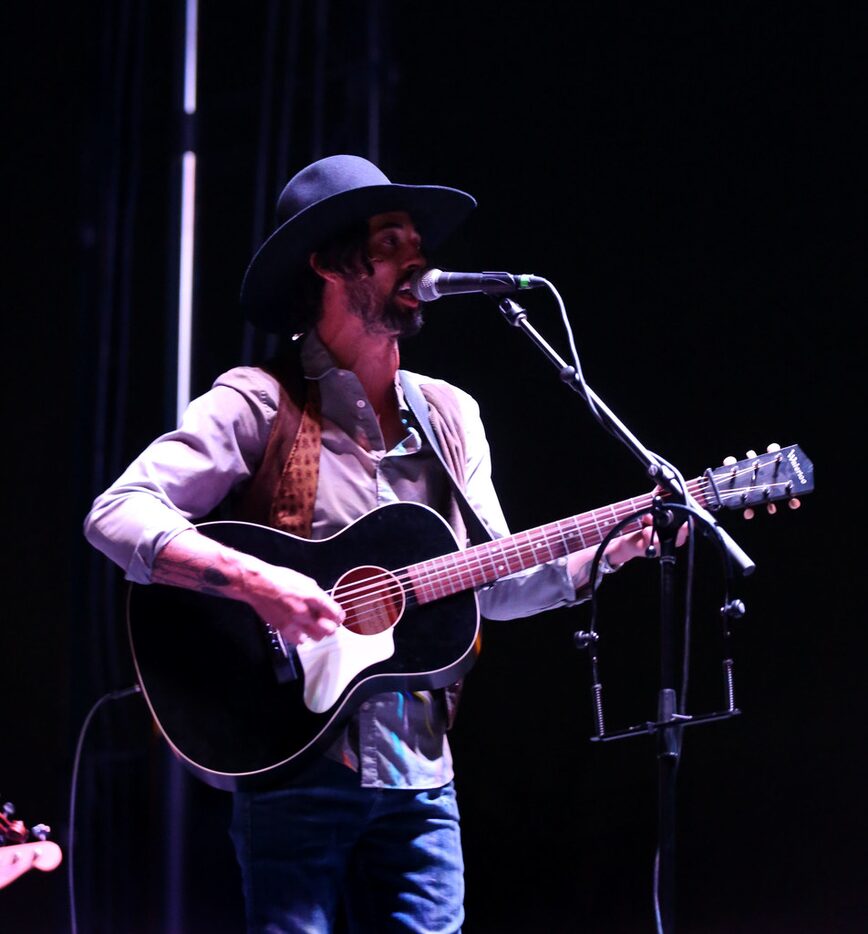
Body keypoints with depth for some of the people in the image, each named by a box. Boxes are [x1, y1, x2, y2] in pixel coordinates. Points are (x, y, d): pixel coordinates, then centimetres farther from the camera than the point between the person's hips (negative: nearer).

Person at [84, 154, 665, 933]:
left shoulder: (450, 416, 15)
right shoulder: (260, 406, -5)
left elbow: (494, 583, 18)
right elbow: (116, 516, -15)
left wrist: (607, 550, 2)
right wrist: (256, 582, -28)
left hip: (419, 780, 5)